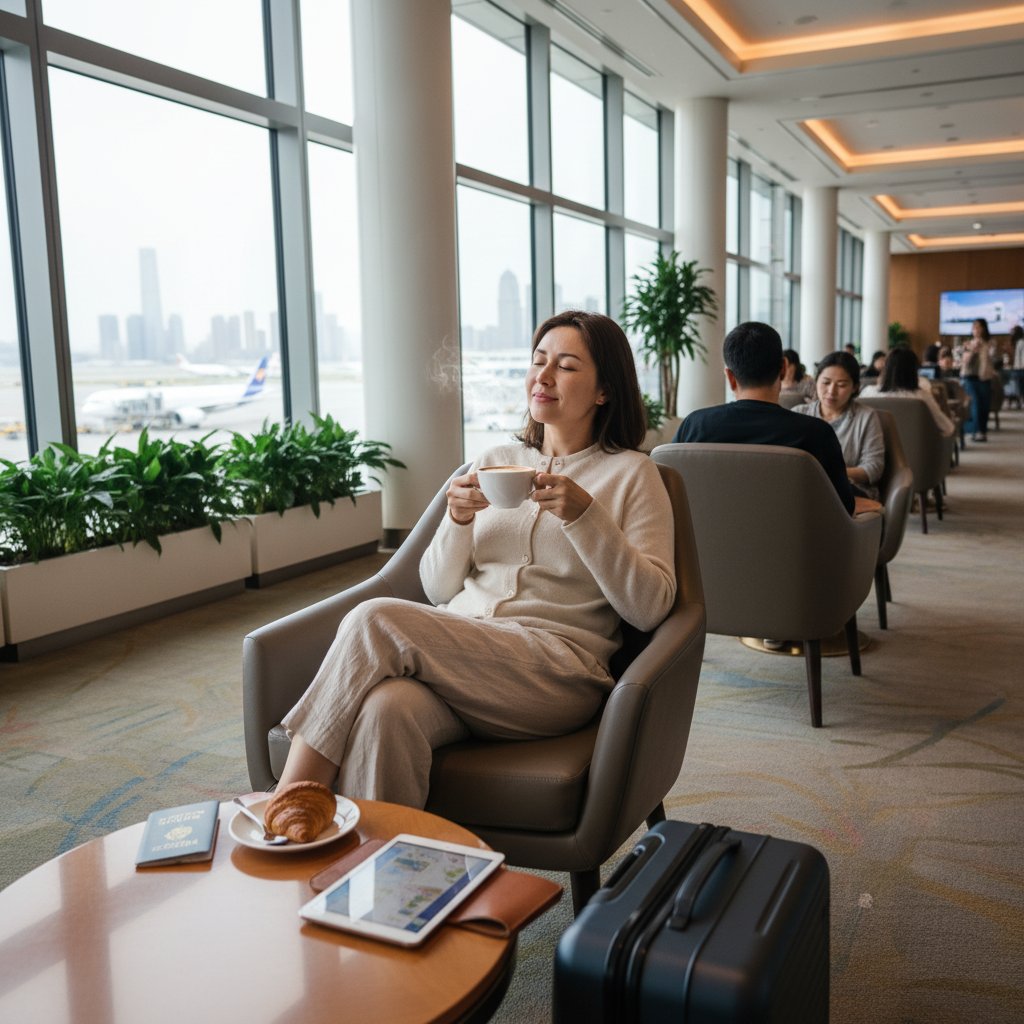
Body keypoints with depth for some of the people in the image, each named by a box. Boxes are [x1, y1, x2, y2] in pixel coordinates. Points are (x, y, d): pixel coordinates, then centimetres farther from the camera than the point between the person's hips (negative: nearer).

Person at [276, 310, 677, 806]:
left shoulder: (631, 473, 9)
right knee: (384, 707, -34)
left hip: (555, 668, -4)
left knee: (375, 621, -27)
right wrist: (458, 519, -3)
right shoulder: (494, 461, 21)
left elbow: (650, 606, -4)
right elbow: (439, 589, 17)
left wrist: (583, 515, -13)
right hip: (457, 648, 4)